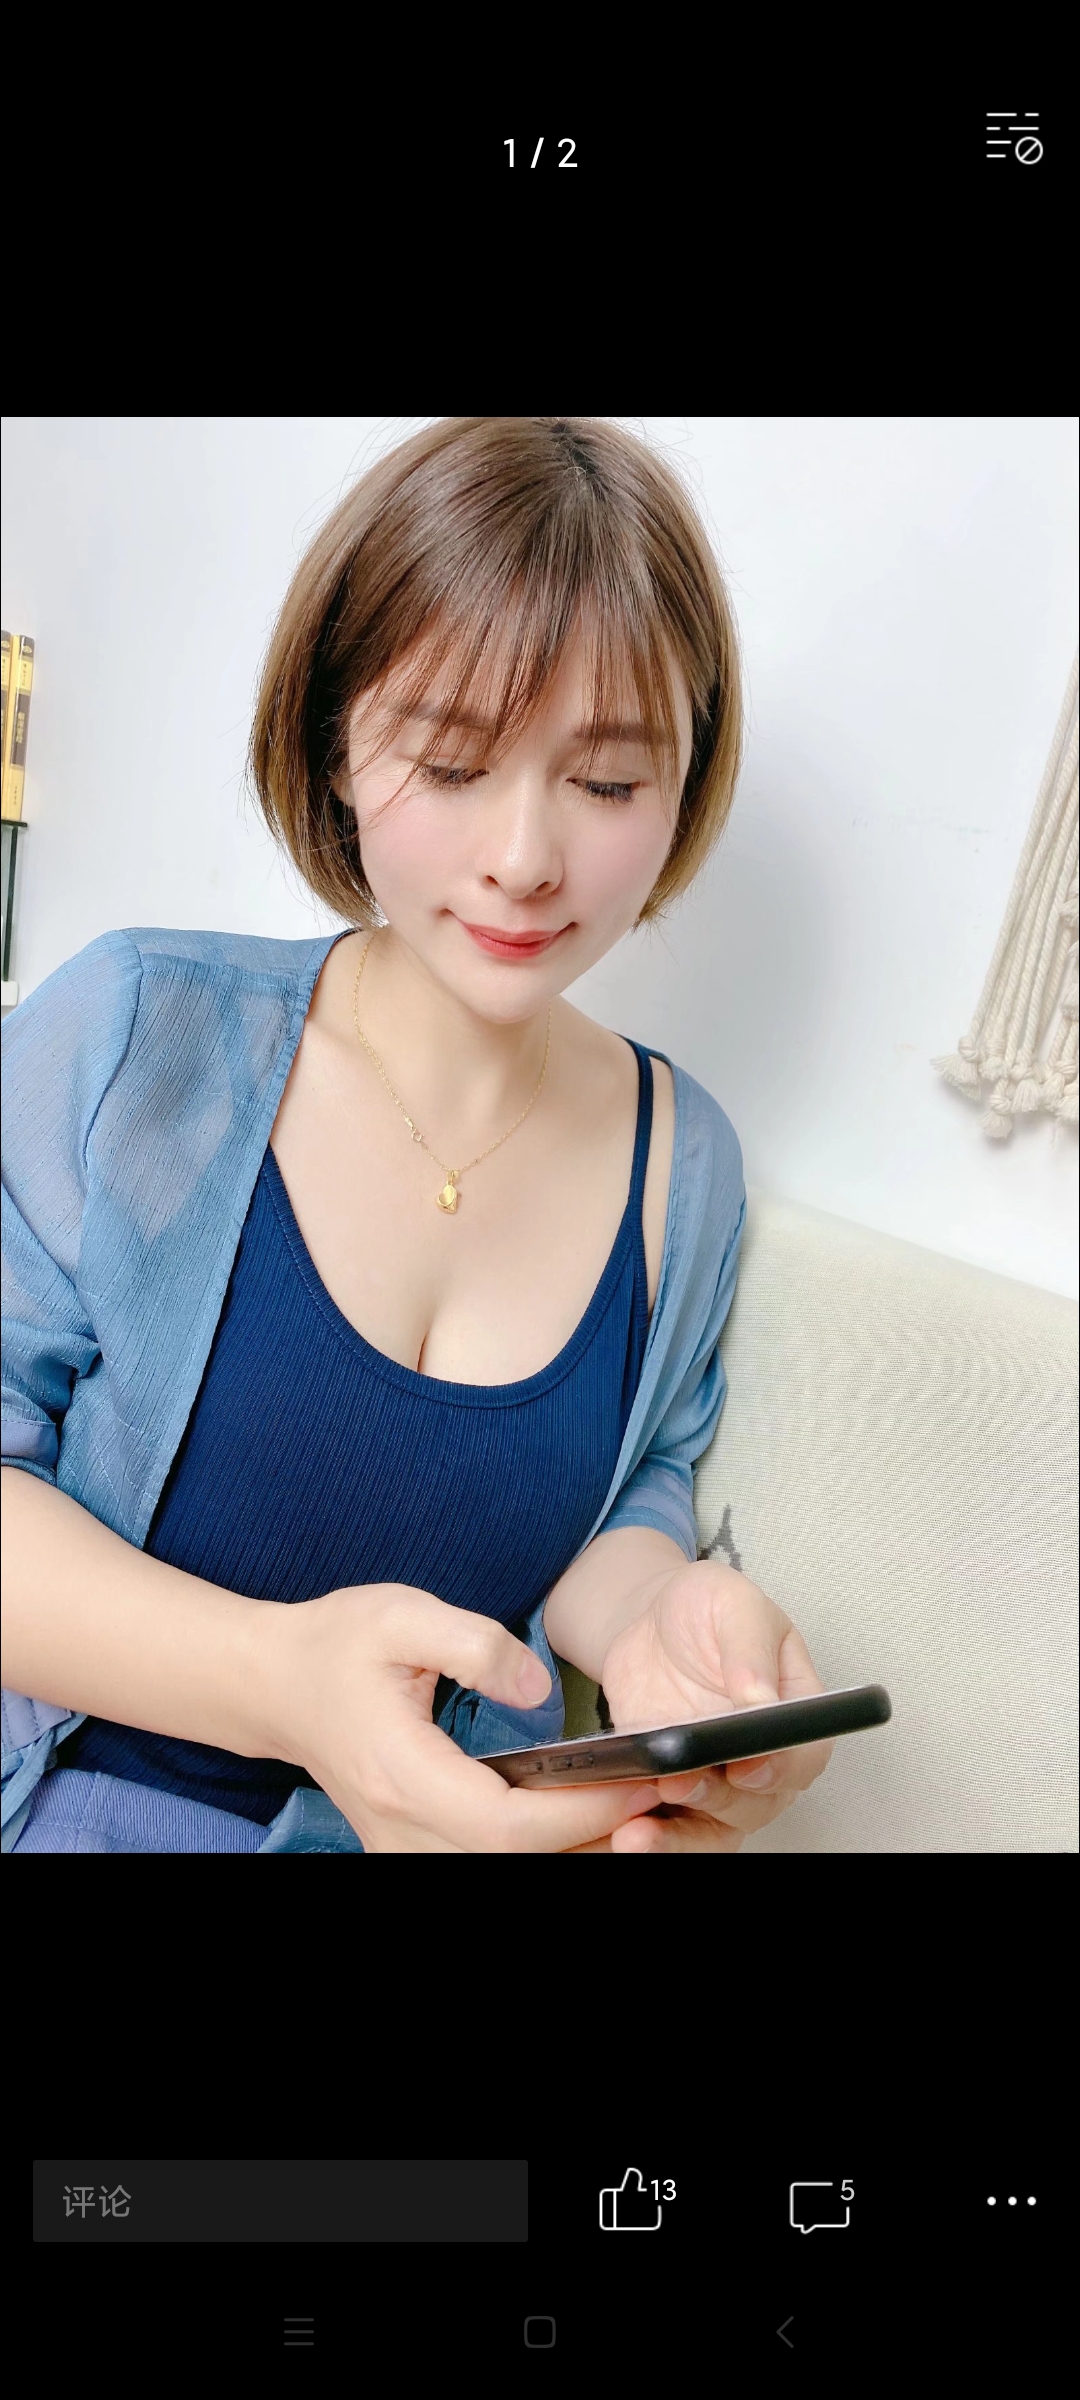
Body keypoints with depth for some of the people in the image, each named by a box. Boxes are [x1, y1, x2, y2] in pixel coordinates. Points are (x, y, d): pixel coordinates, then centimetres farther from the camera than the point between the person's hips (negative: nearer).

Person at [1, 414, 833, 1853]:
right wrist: (274, 1672, -25)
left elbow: (629, 1501, 8)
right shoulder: (130, 1034, -11)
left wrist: (651, 1615, -14)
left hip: (463, 1823, 3)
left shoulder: (684, 1163, -2)